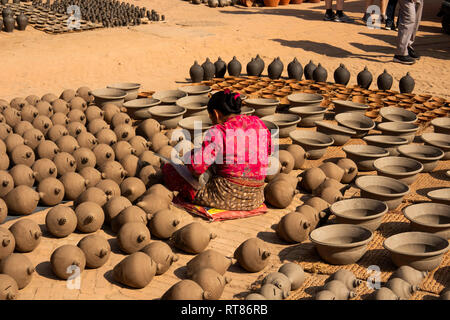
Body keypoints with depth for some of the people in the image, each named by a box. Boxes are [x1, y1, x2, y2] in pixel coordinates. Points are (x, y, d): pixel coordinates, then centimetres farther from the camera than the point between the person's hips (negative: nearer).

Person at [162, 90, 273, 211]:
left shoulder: (217, 132, -15)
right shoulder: (258, 123, 4)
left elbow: (197, 167, -19)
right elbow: (268, 149, 22)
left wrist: (190, 154, 2)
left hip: (226, 198, -8)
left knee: (168, 169, 7)